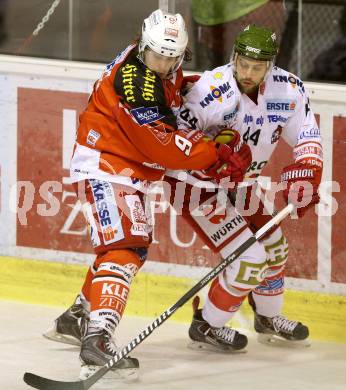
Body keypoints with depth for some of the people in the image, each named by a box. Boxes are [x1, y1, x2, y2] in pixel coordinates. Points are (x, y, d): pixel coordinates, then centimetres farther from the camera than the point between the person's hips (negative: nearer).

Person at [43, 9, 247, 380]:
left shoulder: (162, 71, 3)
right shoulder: (134, 80, -26)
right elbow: (162, 144, -27)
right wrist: (215, 155, -21)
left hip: (129, 171, 11)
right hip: (104, 166, -11)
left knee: (135, 245, 23)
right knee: (123, 248, -23)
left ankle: (76, 318, 35)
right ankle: (97, 341, -37)